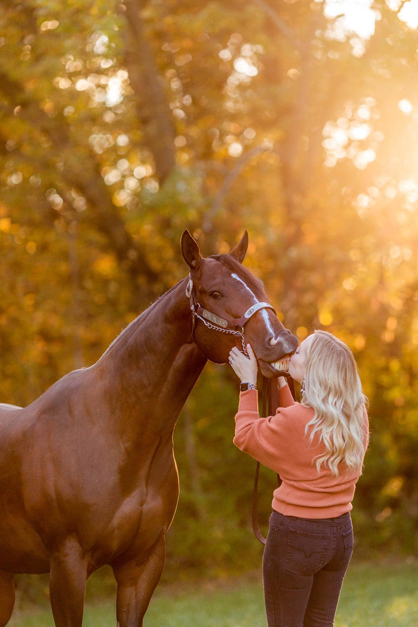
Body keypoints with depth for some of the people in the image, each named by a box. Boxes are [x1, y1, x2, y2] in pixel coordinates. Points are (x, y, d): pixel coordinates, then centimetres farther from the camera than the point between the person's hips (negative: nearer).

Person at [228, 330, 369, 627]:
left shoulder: (294, 421, -23)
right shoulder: (357, 416, -2)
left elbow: (246, 437, -5)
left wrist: (249, 384, 3)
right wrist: (281, 384, 15)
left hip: (296, 535, -7)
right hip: (341, 532, 7)